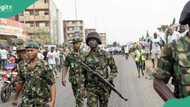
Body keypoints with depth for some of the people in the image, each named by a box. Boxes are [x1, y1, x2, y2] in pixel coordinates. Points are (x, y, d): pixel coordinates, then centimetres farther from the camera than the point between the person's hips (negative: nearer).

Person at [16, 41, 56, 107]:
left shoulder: (44, 65, -10)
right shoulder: (23, 67, 3)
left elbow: (52, 84, -12)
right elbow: (20, 83, 15)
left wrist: (52, 101, -19)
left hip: (42, 101, -3)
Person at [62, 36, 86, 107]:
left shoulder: (84, 54, 1)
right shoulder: (69, 55, 2)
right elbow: (65, 68, 4)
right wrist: (63, 78, -5)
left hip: (82, 79, -2)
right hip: (73, 79, 2)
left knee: (79, 98, -11)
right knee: (77, 97, 14)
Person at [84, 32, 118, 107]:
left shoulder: (105, 55, -5)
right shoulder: (87, 56, 3)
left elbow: (114, 69, 0)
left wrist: (108, 80, -15)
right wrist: (84, 87, 12)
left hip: (103, 86, -1)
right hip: (91, 87, 1)